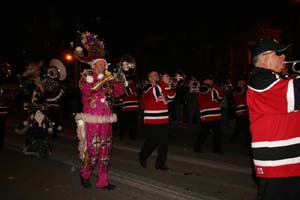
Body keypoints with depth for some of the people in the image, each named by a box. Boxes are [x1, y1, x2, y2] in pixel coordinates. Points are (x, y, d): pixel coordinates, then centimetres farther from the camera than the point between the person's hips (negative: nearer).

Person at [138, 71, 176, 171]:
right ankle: (142, 156, 28)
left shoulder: (163, 87, 15)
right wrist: (163, 82, -33)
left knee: (163, 143, 5)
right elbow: (155, 93, -26)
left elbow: (171, 96, 1)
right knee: (152, 142, 1)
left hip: (163, 120, 6)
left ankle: (160, 163, 16)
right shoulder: (147, 87, -5)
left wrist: (168, 85, -14)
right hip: (151, 121, -6)